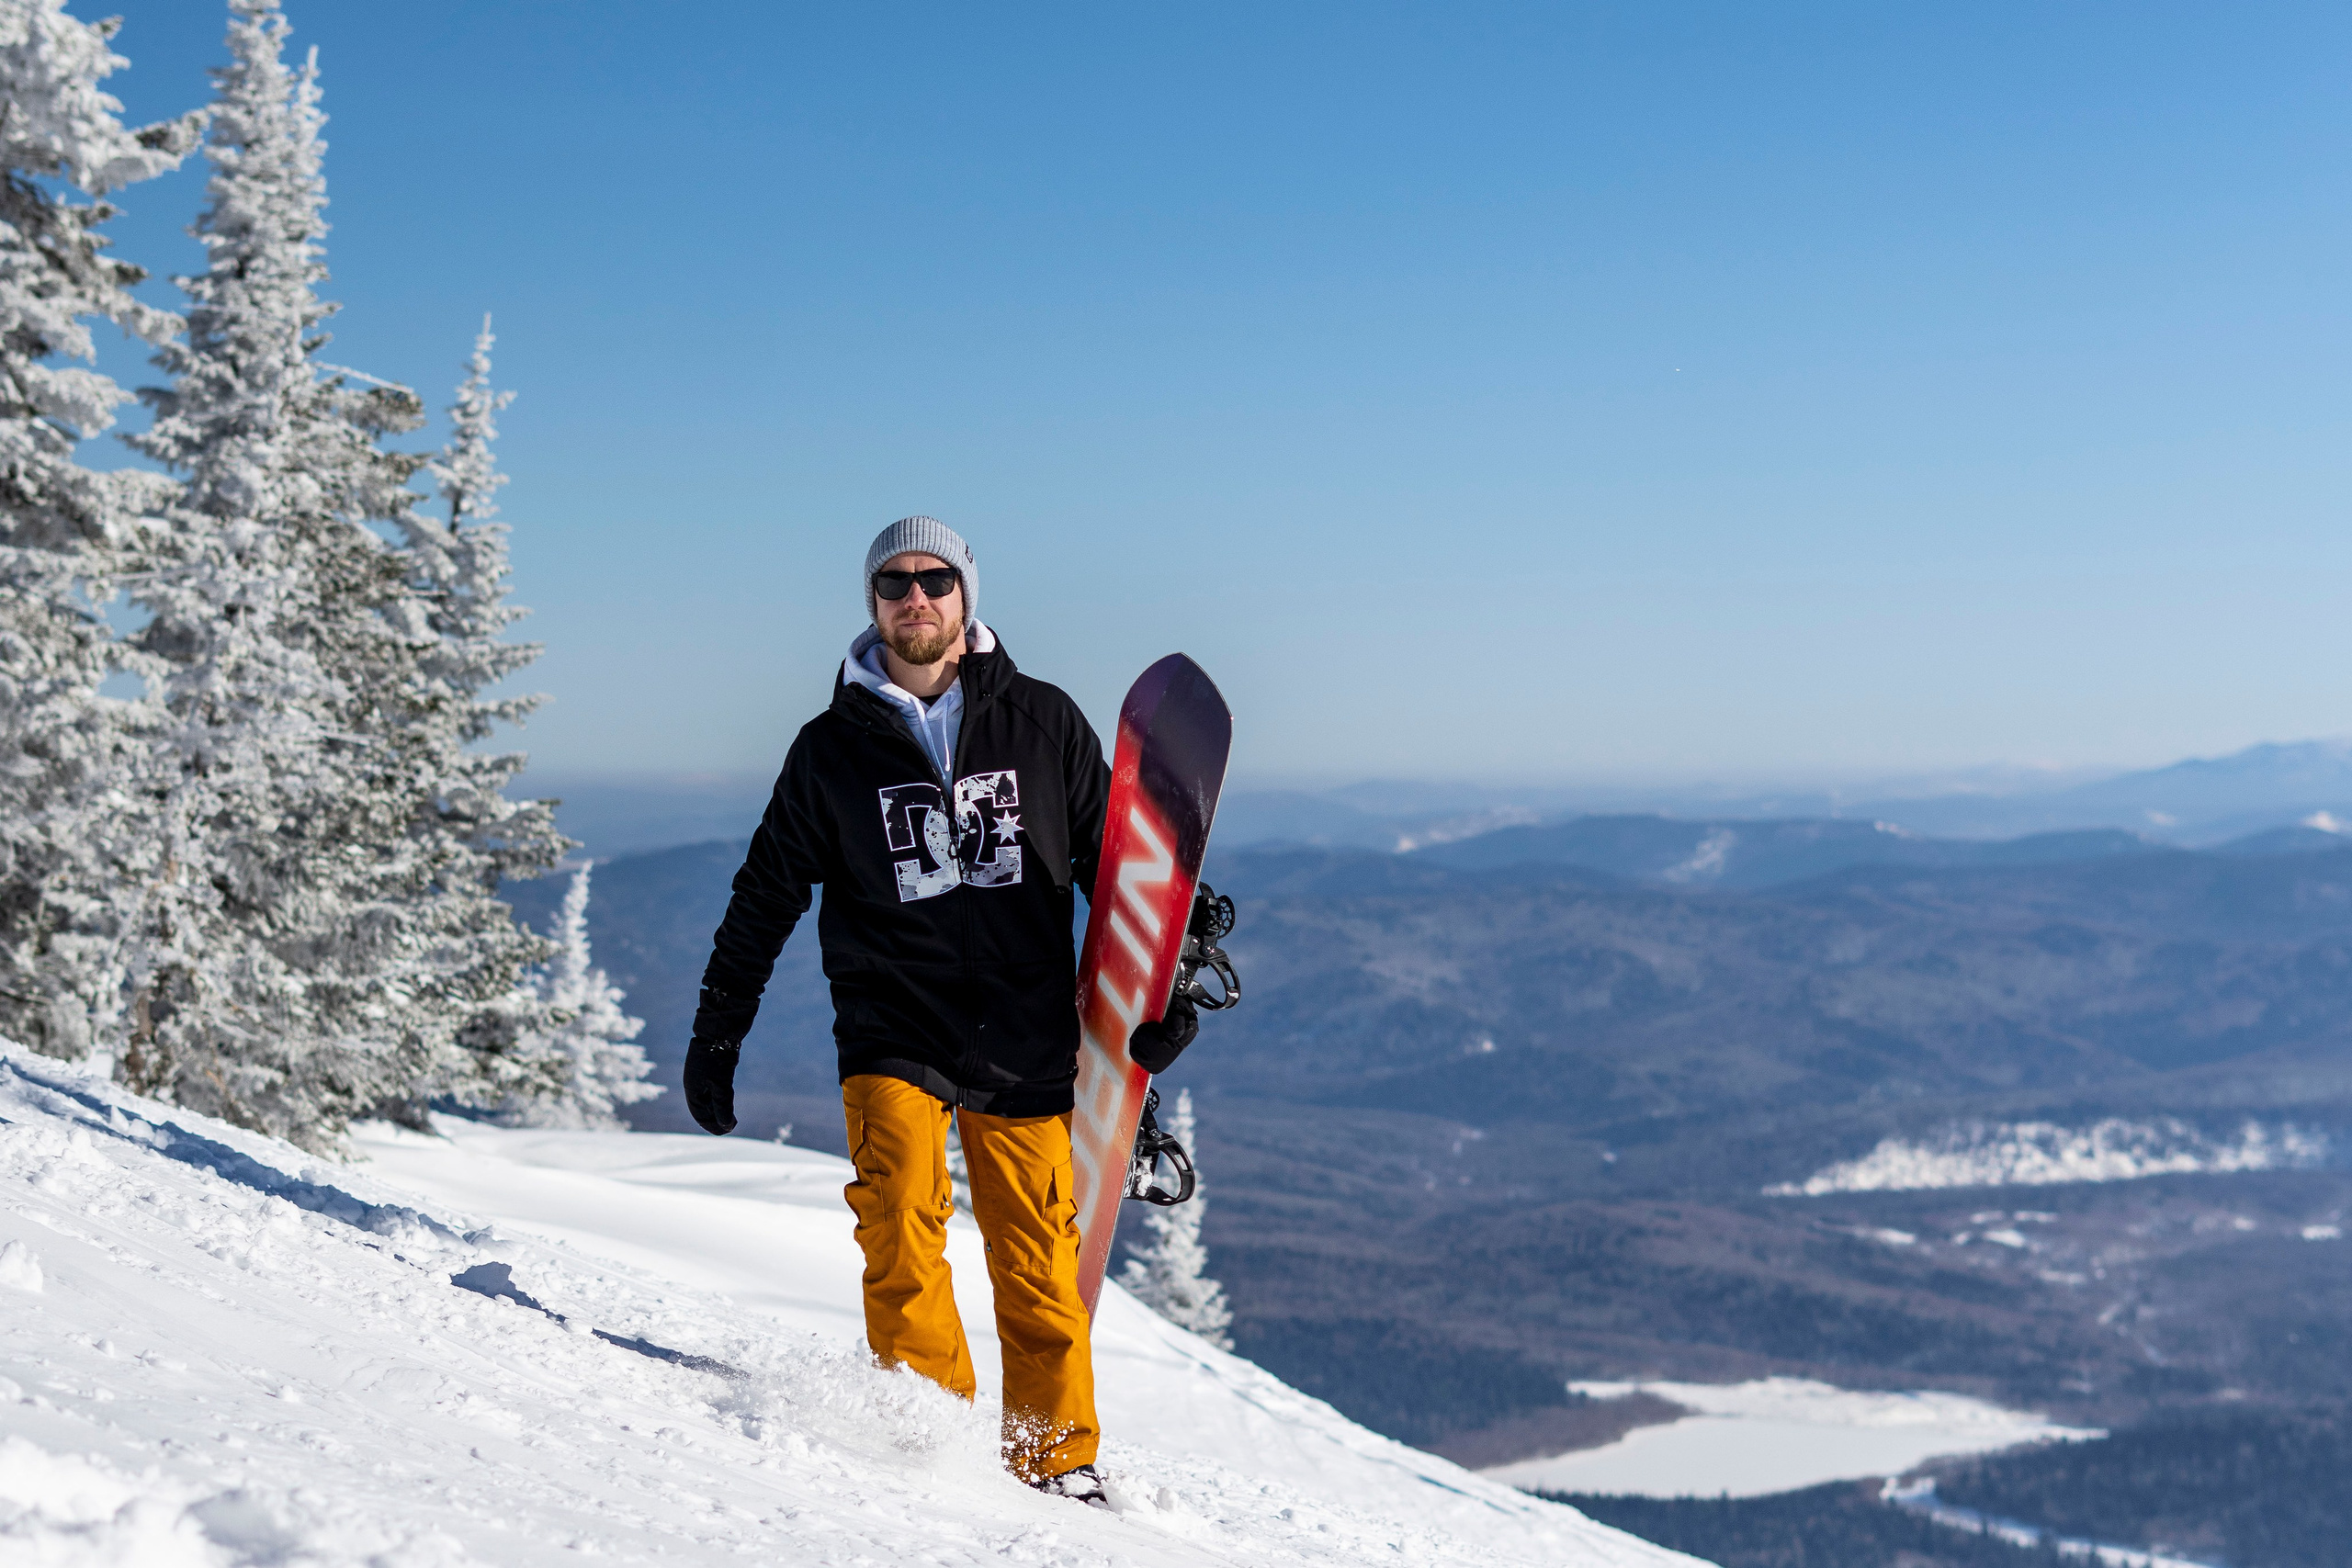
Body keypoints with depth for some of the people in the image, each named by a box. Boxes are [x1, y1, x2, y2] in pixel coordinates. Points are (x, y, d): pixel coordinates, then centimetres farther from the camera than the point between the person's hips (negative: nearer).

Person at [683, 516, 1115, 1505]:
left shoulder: (1043, 723, 6)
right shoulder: (832, 749, 6)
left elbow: (1113, 859, 14)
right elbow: (765, 897, 13)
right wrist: (715, 1035, 13)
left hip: (1026, 1041, 0)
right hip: (894, 1031, 0)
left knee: (1038, 1264, 3)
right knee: (903, 1229, -20)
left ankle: (1060, 1462, 17)